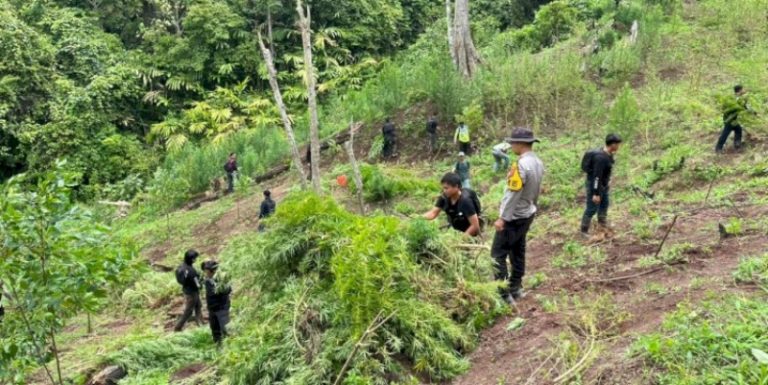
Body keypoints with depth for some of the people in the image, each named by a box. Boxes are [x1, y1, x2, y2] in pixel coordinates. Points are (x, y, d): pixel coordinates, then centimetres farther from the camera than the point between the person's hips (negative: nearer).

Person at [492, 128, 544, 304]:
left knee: (498, 254, -4)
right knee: (518, 252, 18)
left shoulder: (521, 165, -25)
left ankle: (504, 295, -4)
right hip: (527, 215, 9)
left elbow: (512, 193, -24)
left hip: (513, 217, -9)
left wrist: (502, 218, -20)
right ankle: (515, 288, 28)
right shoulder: (538, 163, 4)